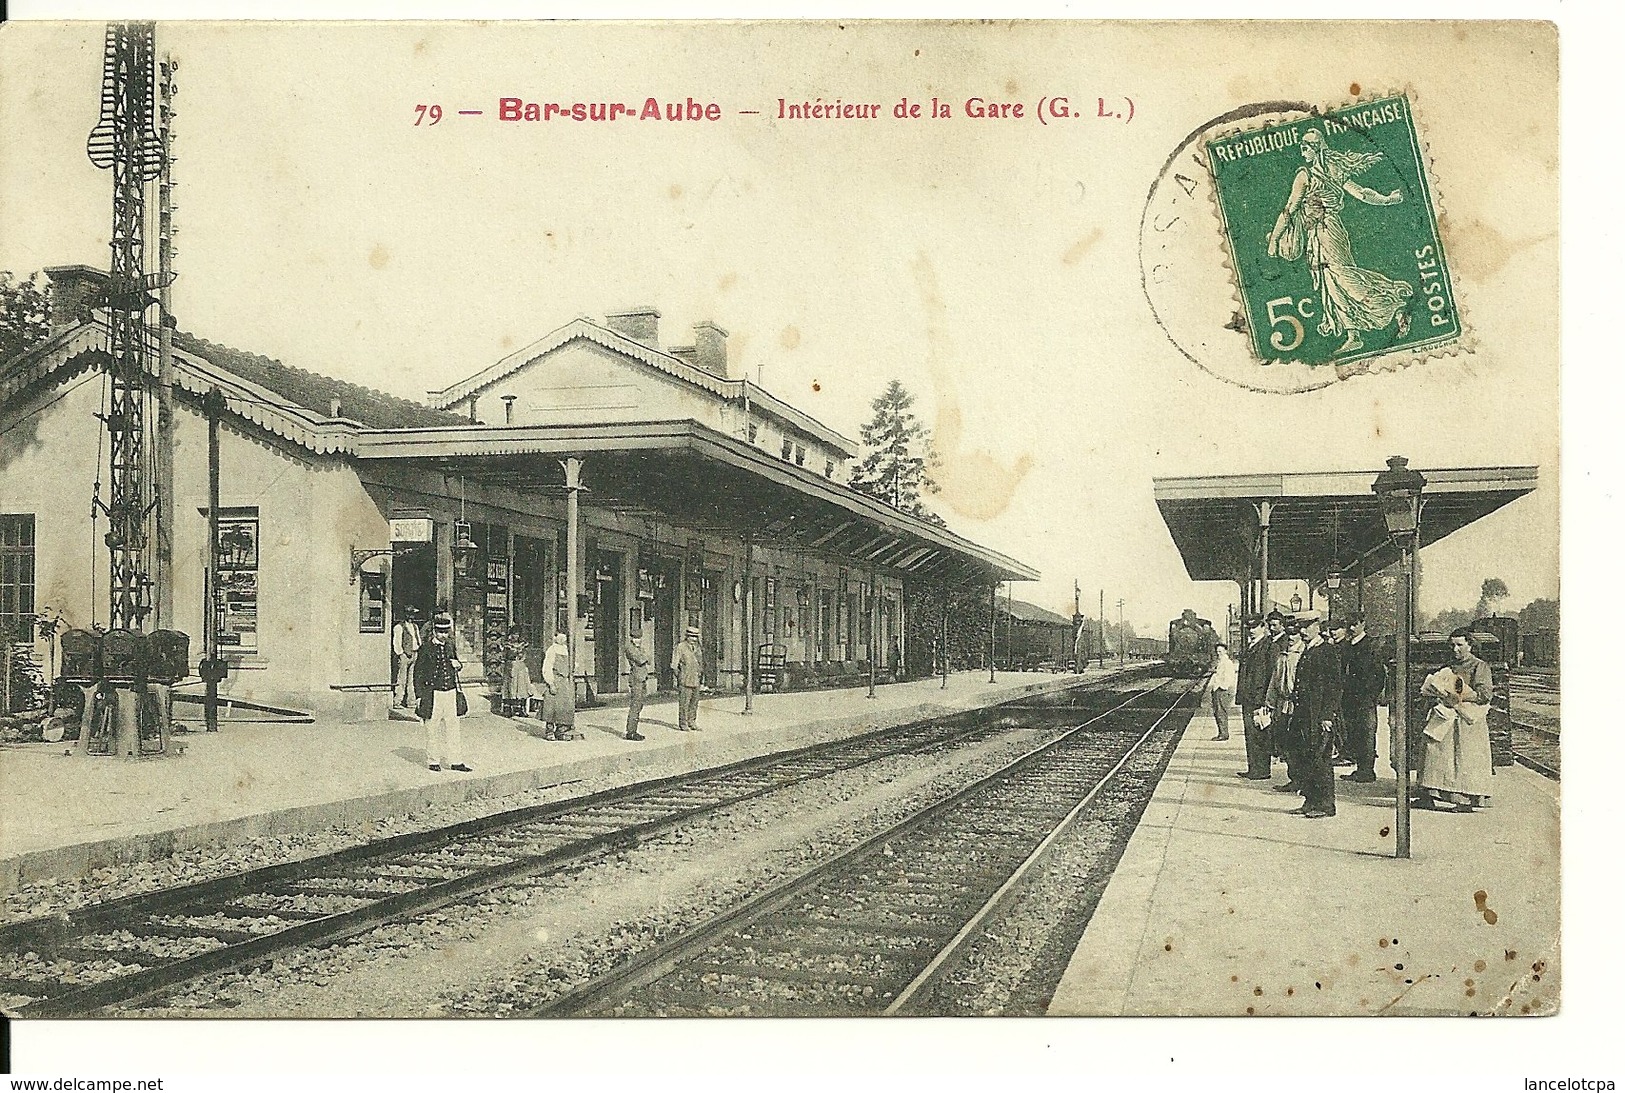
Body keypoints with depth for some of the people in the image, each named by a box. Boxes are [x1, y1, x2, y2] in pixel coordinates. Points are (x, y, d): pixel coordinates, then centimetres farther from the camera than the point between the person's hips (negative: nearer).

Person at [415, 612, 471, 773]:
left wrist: (458, 665, 0)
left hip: (450, 692, 5)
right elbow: (419, 673, -3)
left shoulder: (450, 645, 10)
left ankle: (456, 761, 10)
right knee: (432, 729, 3)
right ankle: (433, 761, 14)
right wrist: (420, 695, -7)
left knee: (453, 727, 5)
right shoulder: (426, 648, -5)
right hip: (433, 693, -4)